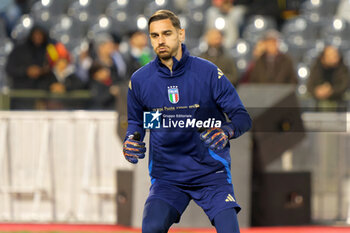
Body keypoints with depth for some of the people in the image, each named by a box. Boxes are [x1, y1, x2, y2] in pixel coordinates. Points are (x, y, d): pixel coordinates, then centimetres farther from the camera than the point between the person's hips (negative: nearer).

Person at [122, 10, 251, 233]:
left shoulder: (208, 72, -7)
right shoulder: (140, 80, 0)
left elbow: (242, 117, -4)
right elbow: (136, 121, 18)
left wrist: (226, 131, -26)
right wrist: (131, 141, -5)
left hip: (211, 172, -1)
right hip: (167, 176, 1)